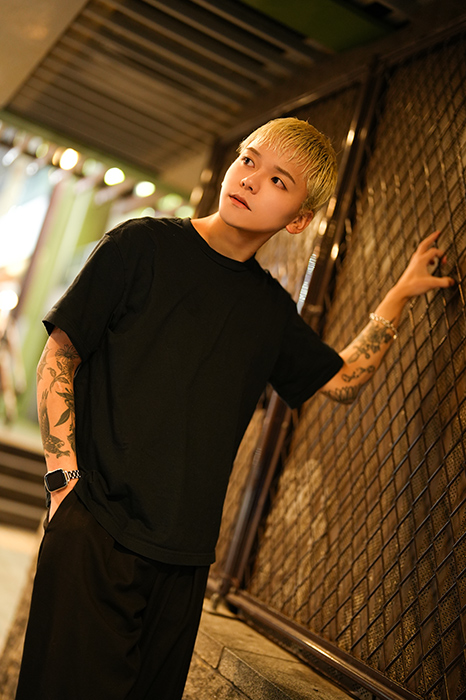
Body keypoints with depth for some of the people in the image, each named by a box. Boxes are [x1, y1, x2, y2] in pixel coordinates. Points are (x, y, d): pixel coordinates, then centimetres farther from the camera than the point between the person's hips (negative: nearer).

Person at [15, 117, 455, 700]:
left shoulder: (271, 308, 10)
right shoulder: (143, 246, -3)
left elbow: (340, 382, 20)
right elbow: (58, 358, -3)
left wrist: (400, 294, 16)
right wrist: (64, 478, -11)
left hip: (186, 554, 5)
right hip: (95, 534, -4)